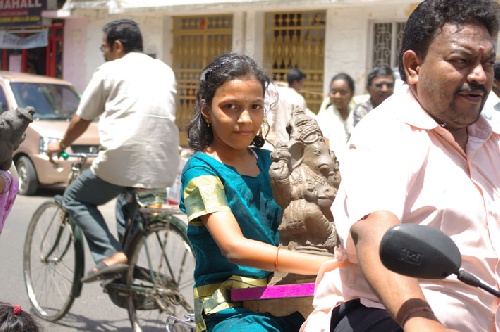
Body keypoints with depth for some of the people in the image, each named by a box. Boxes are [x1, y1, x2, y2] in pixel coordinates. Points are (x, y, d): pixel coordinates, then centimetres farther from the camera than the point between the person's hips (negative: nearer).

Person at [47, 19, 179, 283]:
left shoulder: (110, 71, 4)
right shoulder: (164, 71, 18)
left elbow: (81, 120, 11)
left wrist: (60, 145, 30)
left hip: (122, 162, -6)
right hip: (164, 169, 6)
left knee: (75, 199, 17)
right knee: (127, 200, 35)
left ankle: (110, 256, -2)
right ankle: (129, 262, 21)